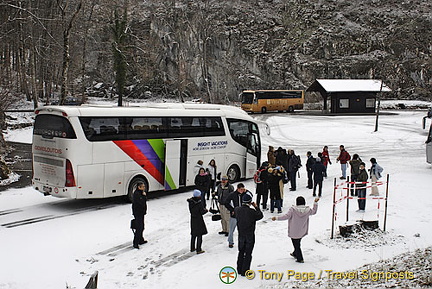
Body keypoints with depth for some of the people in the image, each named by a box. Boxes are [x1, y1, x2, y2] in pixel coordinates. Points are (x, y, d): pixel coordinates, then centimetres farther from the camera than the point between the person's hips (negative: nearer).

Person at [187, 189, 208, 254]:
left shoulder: (190, 202, -2)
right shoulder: (199, 203, -21)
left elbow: (190, 210, 8)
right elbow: (202, 212, -17)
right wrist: (206, 210, 4)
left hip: (193, 220, 6)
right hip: (199, 220, -6)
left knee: (193, 235, 19)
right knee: (199, 235, 3)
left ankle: (192, 248, 28)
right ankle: (198, 250, 5)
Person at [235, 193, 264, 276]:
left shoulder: (237, 210, -8)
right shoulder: (252, 211, -22)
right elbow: (260, 216, -7)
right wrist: (256, 207, 3)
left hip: (241, 235, 5)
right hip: (250, 236, -5)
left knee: (241, 252, 19)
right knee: (248, 254, 7)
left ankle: (239, 269, 27)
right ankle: (244, 271, 12)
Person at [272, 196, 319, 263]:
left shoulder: (293, 209, -22)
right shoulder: (308, 210, -10)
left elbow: (286, 216, -22)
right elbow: (314, 212, 10)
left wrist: (276, 218, -14)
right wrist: (316, 203, 18)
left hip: (294, 232, -5)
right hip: (302, 232, 5)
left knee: (296, 245, 10)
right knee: (298, 243, 27)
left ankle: (300, 259, 19)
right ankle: (295, 254, 47)